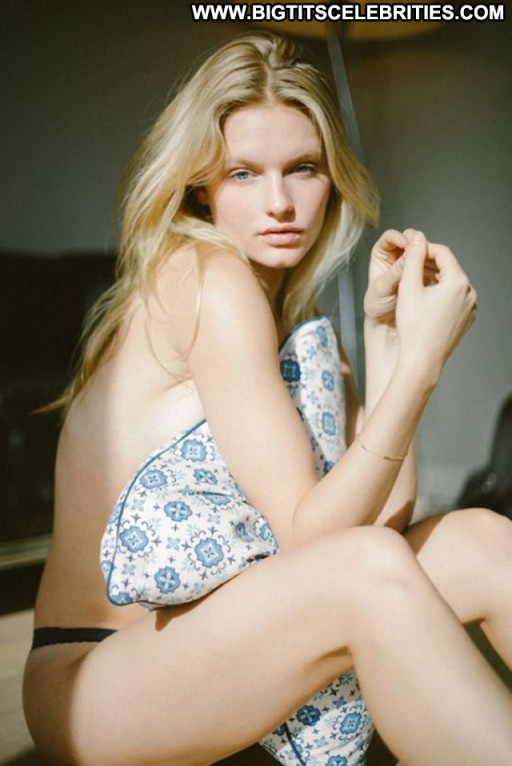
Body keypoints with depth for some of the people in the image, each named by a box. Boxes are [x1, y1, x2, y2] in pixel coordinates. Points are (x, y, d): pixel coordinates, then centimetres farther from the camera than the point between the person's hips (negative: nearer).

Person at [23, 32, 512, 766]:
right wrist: (422, 358, -26)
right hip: (92, 680, -7)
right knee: (370, 567, -33)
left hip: (203, 653, 7)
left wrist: (383, 330, -5)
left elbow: (391, 506, -1)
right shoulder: (207, 279, -17)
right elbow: (307, 535, -21)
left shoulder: (291, 313, 7)